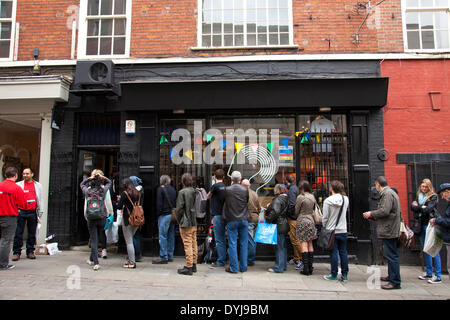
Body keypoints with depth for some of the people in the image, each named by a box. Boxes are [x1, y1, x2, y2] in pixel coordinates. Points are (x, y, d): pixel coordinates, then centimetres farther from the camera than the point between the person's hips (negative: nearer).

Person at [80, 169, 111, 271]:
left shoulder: (87, 191, -4)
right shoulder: (103, 190, -4)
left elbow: (82, 184, 18)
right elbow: (109, 182, 16)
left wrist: (90, 178, 4)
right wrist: (102, 177, 3)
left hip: (91, 219, -1)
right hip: (102, 218, 1)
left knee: (94, 240, 3)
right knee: (96, 239, 16)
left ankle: (96, 263, -3)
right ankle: (92, 259, 31)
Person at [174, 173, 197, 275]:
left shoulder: (182, 192, -14)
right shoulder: (194, 191, 4)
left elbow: (179, 208, -13)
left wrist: (179, 220, 1)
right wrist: (193, 218, 14)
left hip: (186, 223, -7)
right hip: (194, 222, 7)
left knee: (188, 245, -2)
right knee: (194, 244, 13)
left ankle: (188, 267, 4)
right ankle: (194, 265, 23)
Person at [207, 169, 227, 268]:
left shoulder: (215, 186, -12)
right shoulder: (225, 187, 10)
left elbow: (208, 197, 5)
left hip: (217, 215, -8)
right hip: (223, 214, 8)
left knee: (219, 240, -3)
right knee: (222, 239, 15)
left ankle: (220, 261, 3)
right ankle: (223, 260, 23)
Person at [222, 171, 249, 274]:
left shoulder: (227, 189, -8)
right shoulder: (245, 189, -4)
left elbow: (225, 201, 6)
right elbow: (247, 202, 6)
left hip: (231, 220, -2)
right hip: (244, 219, 2)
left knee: (232, 244, 5)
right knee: (243, 244, 10)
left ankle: (233, 268, 9)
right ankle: (243, 267, 18)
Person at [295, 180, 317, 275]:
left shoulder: (300, 197, -11)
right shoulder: (312, 197, 6)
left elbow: (296, 211, -4)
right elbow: (313, 209, 12)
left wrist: (298, 217, 15)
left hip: (302, 221, -6)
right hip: (311, 221, 6)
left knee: (304, 244, -4)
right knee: (310, 244, 9)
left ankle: (306, 268, -3)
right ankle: (310, 267, 13)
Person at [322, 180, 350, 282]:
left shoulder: (328, 200, -13)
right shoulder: (346, 199, -3)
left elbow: (325, 217, -9)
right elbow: (344, 212, 10)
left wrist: (324, 227, 5)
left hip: (332, 230, -3)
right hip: (343, 230, 3)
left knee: (333, 253, 4)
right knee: (343, 252, 11)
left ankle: (334, 275, 12)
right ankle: (344, 275, 18)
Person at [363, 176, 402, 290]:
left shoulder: (387, 193, -14)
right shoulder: (389, 193, 18)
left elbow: (384, 211, -23)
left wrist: (371, 214, -10)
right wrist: (373, 216, 19)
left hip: (389, 231, -11)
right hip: (390, 230, 11)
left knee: (392, 256, -6)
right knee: (391, 255, 19)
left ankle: (395, 282, -1)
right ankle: (391, 276, 31)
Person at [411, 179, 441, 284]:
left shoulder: (433, 197, -3)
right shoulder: (419, 197, 14)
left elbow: (428, 209, -15)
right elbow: (412, 207, 3)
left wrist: (418, 207, -1)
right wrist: (422, 207, -12)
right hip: (421, 225, 6)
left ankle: (438, 276, -1)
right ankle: (429, 273, 23)